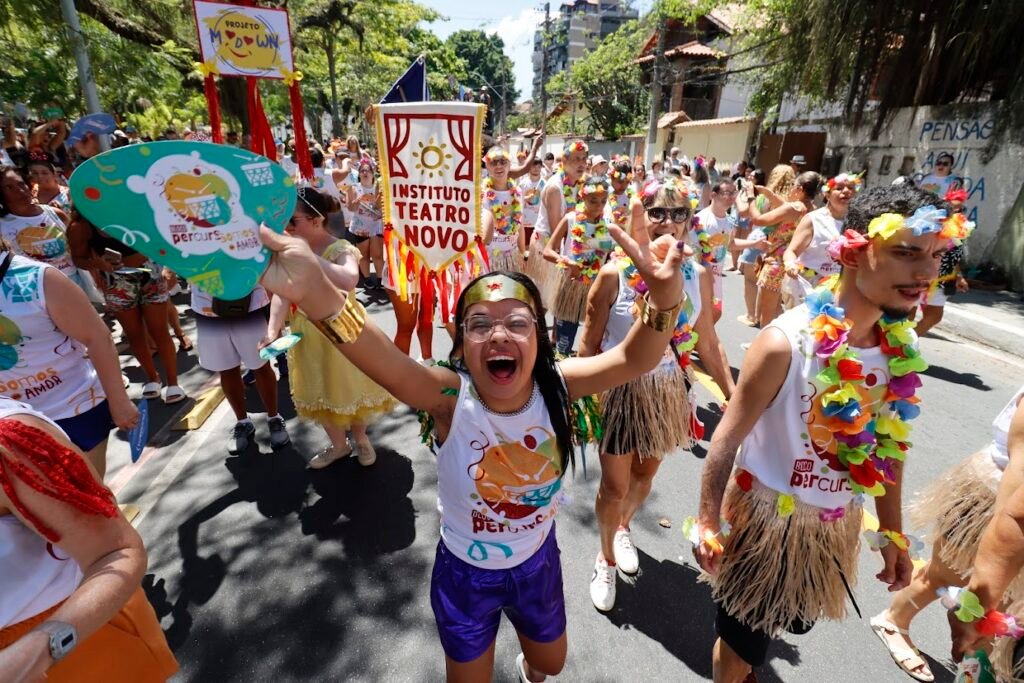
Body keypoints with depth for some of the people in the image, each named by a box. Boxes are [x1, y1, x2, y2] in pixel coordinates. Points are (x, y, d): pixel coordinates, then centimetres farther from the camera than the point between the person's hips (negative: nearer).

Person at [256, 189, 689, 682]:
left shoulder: (553, 385, -22)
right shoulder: (451, 397, -31)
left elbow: (632, 360, -30)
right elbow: (383, 361, -49)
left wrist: (664, 299, -50)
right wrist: (314, 293, -66)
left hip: (537, 562, 3)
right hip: (466, 574, -3)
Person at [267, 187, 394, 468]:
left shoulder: (340, 249, -20)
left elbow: (349, 280, -43)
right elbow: (282, 294, -12)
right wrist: (272, 330, -25)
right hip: (307, 334, 6)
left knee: (350, 387, 10)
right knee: (319, 390, 17)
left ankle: (360, 438, 38)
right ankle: (338, 444, 38)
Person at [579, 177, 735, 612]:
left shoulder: (698, 275, -4)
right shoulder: (615, 273, -15)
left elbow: (707, 341, 6)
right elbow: (590, 343, -8)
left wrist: (733, 393, 3)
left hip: (670, 392, 4)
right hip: (621, 391, -4)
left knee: (646, 473, 23)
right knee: (615, 485, 7)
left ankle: (623, 528, 55)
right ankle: (606, 558, 37)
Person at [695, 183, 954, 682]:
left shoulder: (902, 346, -7)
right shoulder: (787, 341, -26)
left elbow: (888, 444, 6)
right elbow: (727, 440, -19)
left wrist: (892, 530, 12)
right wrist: (708, 522, -13)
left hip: (837, 525, 6)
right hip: (768, 518, -6)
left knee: (797, 620, 29)